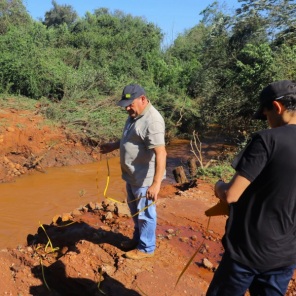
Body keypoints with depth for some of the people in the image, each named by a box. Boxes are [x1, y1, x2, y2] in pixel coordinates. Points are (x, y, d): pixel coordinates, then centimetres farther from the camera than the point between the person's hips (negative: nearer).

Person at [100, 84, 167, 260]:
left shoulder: (152, 121, -27)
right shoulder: (135, 115, 6)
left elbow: (161, 153, -34)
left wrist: (156, 183, -39)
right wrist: (114, 146, 28)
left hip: (145, 179, -10)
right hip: (132, 176, 10)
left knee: (145, 214, 8)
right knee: (135, 211, 24)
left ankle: (146, 248, 27)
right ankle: (138, 239, 44)